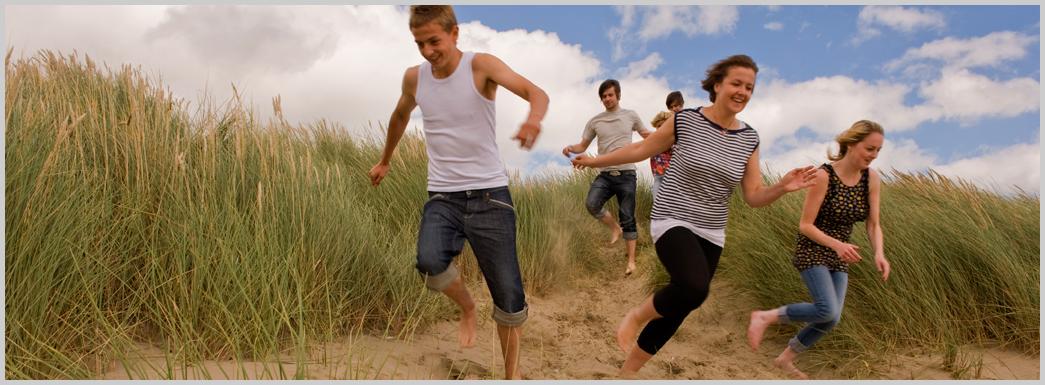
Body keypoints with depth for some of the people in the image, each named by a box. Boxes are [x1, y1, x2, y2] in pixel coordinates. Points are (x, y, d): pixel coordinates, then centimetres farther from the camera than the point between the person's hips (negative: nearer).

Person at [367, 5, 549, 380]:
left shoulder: (481, 65, -9)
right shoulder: (414, 77, 4)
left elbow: (536, 92, -24)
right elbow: (400, 116, 26)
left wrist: (534, 118, -48)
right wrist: (385, 160, 38)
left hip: (489, 194, -2)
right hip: (442, 196, 3)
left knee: (508, 294, 0)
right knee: (430, 262, -28)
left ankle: (512, 371, 22)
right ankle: (467, 309, 5)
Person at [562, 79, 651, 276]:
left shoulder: (631, 116, 6)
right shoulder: (595, 121, 7)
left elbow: (646, 135, 20)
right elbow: (583, 146, 12)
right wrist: (571, 148, -10)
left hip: (626, 174, -1)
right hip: (605, 174, 1)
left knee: (628, 219, 2)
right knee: (591, 204, -25)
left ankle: (631, 261, 13)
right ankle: (615, 228, 4)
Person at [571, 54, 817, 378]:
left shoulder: (749, 139, 3)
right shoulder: (685, 120, -9)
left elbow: (754, 197, 3)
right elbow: (640, 149, 4)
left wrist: (782, 187, -16)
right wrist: (594, 161, 10)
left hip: (711, 234, 5)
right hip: (673, 221, -5)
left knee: (676, 310, 10)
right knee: (694, 289, -32)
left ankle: (628, 369, 30)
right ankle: (637, 315, -1)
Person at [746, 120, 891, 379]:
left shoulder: (872, 179, -3)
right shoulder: (824, 175, -20)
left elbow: (873, 225, -1)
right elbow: (805, 225, -17)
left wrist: (879, 254, -20)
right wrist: (837, 244, -31)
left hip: (839, 258, 6)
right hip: (812, 251, -6)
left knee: (831, 321, 3)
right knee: (828, 312, -24)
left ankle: (785, 359, 24)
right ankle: (764, 317, -6)